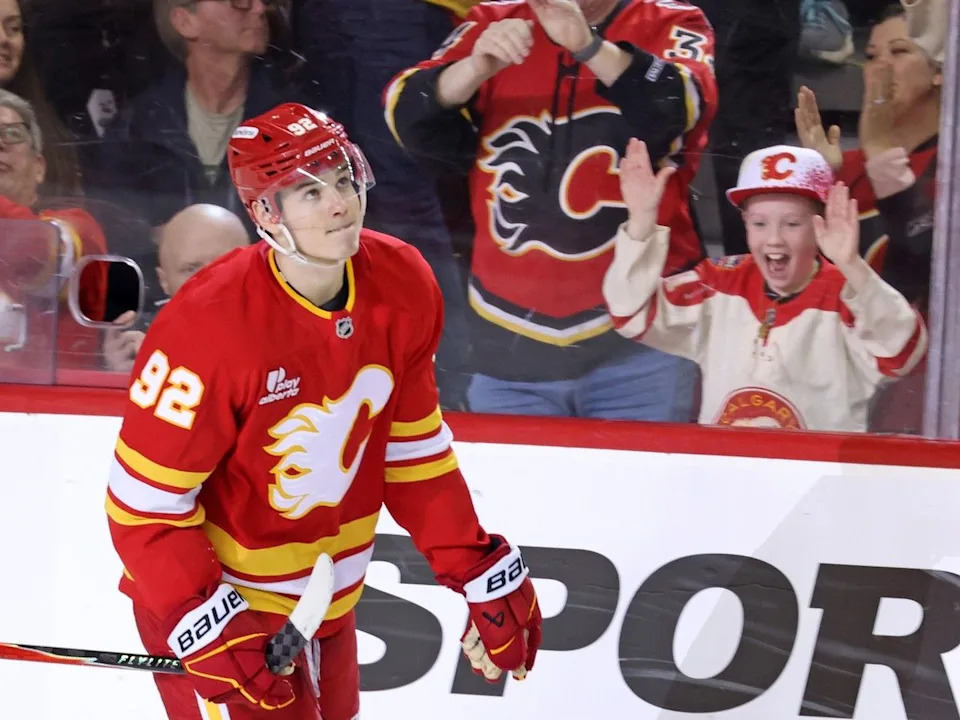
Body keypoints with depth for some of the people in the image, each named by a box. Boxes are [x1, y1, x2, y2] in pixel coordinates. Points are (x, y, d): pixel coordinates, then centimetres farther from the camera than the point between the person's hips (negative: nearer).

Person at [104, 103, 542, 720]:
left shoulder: (403, 288, -9)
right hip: (206, 595, -7)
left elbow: (412, 451, 3)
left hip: (328, 600, 7)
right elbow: (144, 506, -22)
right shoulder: (207, 328, -28)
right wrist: (212, 632, -29)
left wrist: (483, 574, 1)